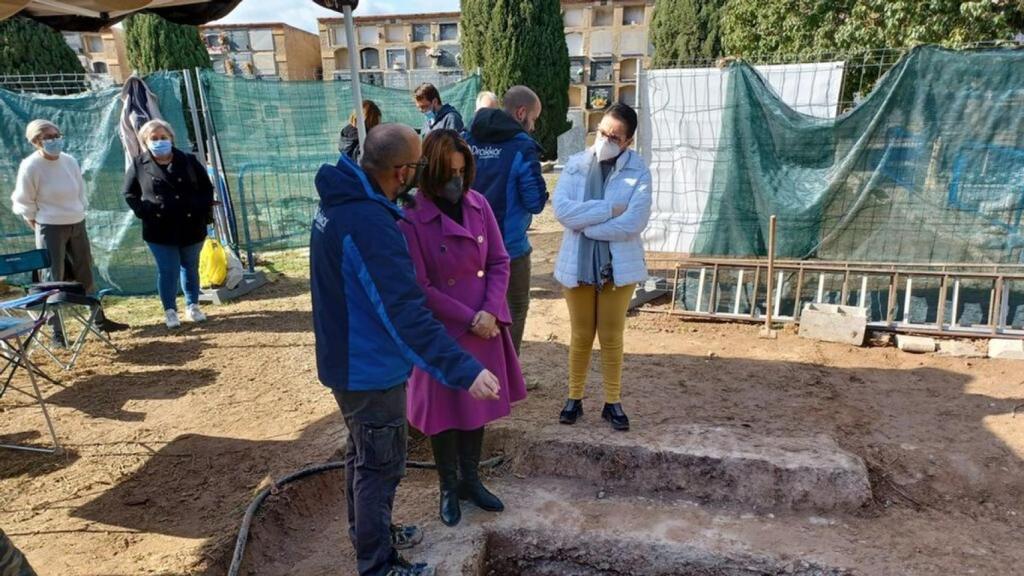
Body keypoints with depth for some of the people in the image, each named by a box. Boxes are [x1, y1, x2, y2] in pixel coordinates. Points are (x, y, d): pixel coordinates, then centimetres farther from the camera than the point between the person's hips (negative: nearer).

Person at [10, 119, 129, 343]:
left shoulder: (70, 161, 2)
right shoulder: (30, 166, -13)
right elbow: (24, 203, -6)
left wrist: (78, 215, 10)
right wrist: (40, 227, -2)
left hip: (77, 225, 5)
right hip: (51, 229, -5)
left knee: (85, 275, 14)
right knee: (55, 280, 1)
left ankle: (100, 320, 25)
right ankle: (57, 331, 10)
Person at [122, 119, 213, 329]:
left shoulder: (188, 161, 2)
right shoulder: (139, 165, 1)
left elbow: (206, 188, 7)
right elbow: (129, 193, 9)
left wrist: (202, 211, -5)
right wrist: (144, 212, -6)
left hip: (191, 227, 2)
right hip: (160, 230, -1)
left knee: (191, 268, 14)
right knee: (167, 271, 0)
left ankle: (192, 306, 29)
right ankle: (170, 311, 15)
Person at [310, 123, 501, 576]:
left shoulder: (340, 201, 2)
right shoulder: (369, 223, -31)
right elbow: (406, 312, -36)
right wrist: (464, 369, -37)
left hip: (349, 360, 10)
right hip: (371, 369, -10)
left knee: (363, 454, 26)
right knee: (381, 466, 9)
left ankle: (367, 534, 46)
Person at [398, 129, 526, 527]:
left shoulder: (478, 204, -3)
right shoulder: (411, 219, -18)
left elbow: (499, 262, 1)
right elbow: (421, 289, -17)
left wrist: (490, 312, -12)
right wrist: (469, 319, -16)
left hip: (486, 327, 5)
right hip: (443, 333, -5)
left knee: (477, 406, 17)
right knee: (445, 411, 11)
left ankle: (471, 481, 38)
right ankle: (448, 489, 33)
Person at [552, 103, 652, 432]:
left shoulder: (639, 173, -6)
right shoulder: (575, 165, 0)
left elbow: (633, 223, -18)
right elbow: (561, 209, -14)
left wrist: (585, 224, -14)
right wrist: (609, 209, -18)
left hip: (619, 266, -1)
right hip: (578, 265, 1)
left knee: (612, 337, 10)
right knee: (581, 336, 12)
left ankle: (613, 402, 25)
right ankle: (574, 398, 27)